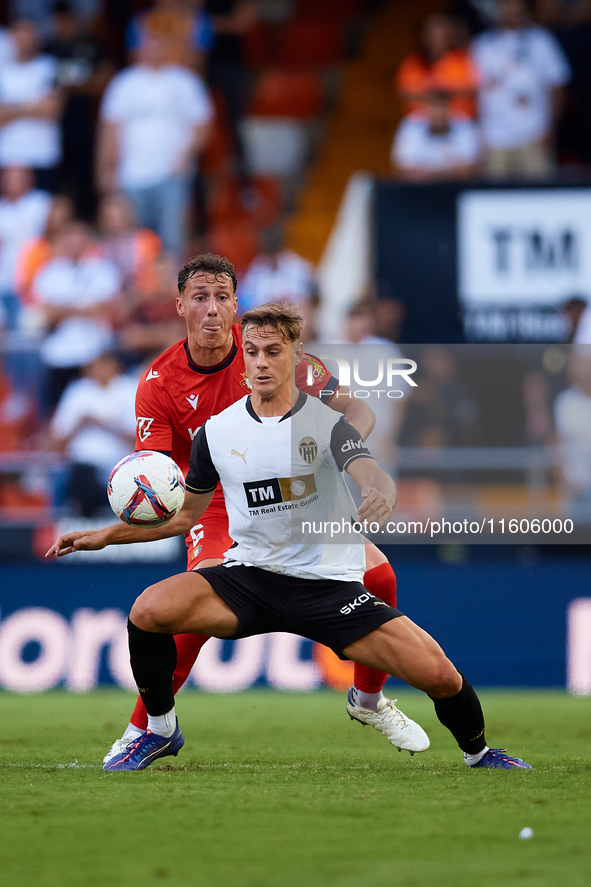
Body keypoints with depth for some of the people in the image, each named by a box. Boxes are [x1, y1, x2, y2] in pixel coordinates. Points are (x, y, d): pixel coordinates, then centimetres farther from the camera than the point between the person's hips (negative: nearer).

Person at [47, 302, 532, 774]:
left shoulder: (326, 422, -6)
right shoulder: (217, 431, 3)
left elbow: (374, 477, -24)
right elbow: (187, 513, 16)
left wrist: (382, 492, -50)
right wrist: (104, 536, 8)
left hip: (329, 581, -2)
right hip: (250, 573, 2)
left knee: (440, 675, -15)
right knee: (149, 611, -26)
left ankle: (478, 751, 20)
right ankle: (161, 731, 0)